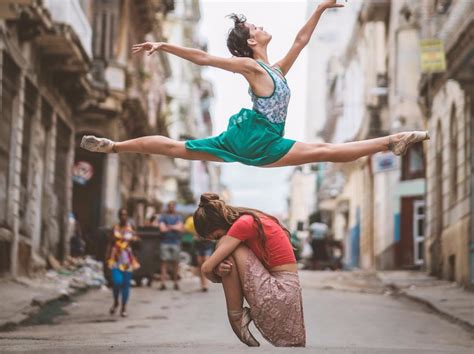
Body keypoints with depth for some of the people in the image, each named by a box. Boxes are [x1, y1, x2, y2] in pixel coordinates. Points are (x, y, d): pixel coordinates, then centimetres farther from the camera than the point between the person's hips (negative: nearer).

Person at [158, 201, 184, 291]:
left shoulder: (178, 217, 13)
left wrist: (169, 227, -5)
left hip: (176, 242, 1)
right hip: (165, 242, -1)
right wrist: (175, 227, -2)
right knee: (164, 262, -7)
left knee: (175, 262, 0)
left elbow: (180, 227, -1)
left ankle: (175, 282, 6)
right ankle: (163, 283, -10)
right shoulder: (163, 216, 10)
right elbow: (162, 228, -4)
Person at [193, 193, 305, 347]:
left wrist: (218, 276, 6)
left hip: (280, 292, -10)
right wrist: (220, 270, -11)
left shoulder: (243, 224, -15)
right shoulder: (250, 219, 14)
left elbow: (206, 268, -16)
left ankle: (236, 317, -5)